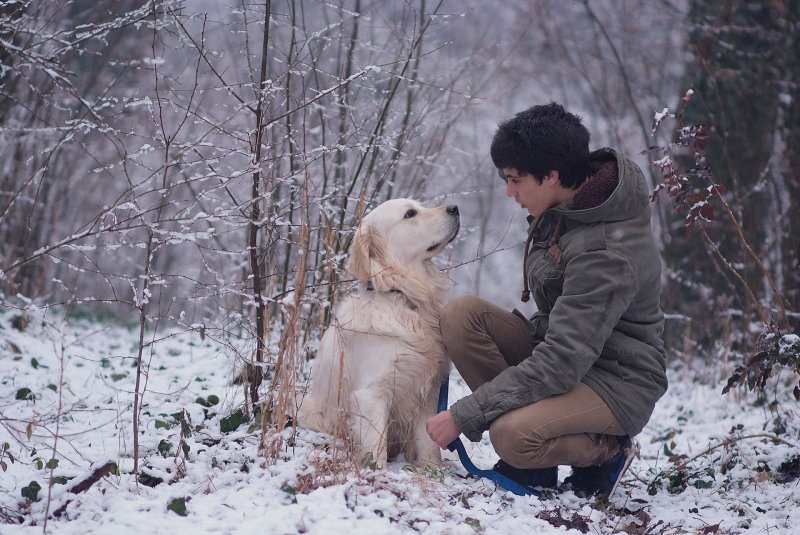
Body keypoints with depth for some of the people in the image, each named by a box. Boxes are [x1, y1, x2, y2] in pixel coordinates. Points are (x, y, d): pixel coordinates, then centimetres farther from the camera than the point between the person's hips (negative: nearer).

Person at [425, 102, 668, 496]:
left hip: (616, 384, -9)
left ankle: (606, 451, -1)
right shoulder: (565, 204, -2)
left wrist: (463, 416, -29)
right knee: (460, 314, -14)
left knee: (513, 434, -34)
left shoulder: (607, 253, -29)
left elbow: (562, 363, -31)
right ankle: (529, 462, -5)